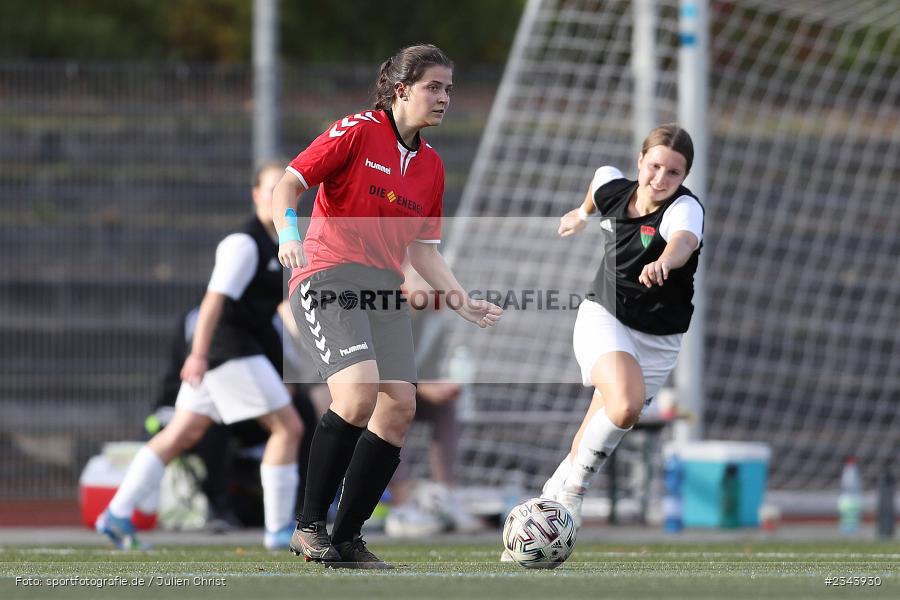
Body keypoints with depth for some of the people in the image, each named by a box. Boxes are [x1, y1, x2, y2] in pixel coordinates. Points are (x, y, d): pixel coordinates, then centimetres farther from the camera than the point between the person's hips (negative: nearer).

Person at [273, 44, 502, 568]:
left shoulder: (431, 165, 16)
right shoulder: (357, 132, -4)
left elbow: (423, 249, 20)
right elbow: (288, 185, -9)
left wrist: (460, 299, 8)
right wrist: (289, 235, -27)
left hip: (384, 289, 7)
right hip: (327, 276, -7)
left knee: (400, 406, -5)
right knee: (359, 393, -25)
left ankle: (347, 540, 5)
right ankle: (310, 525, -12)